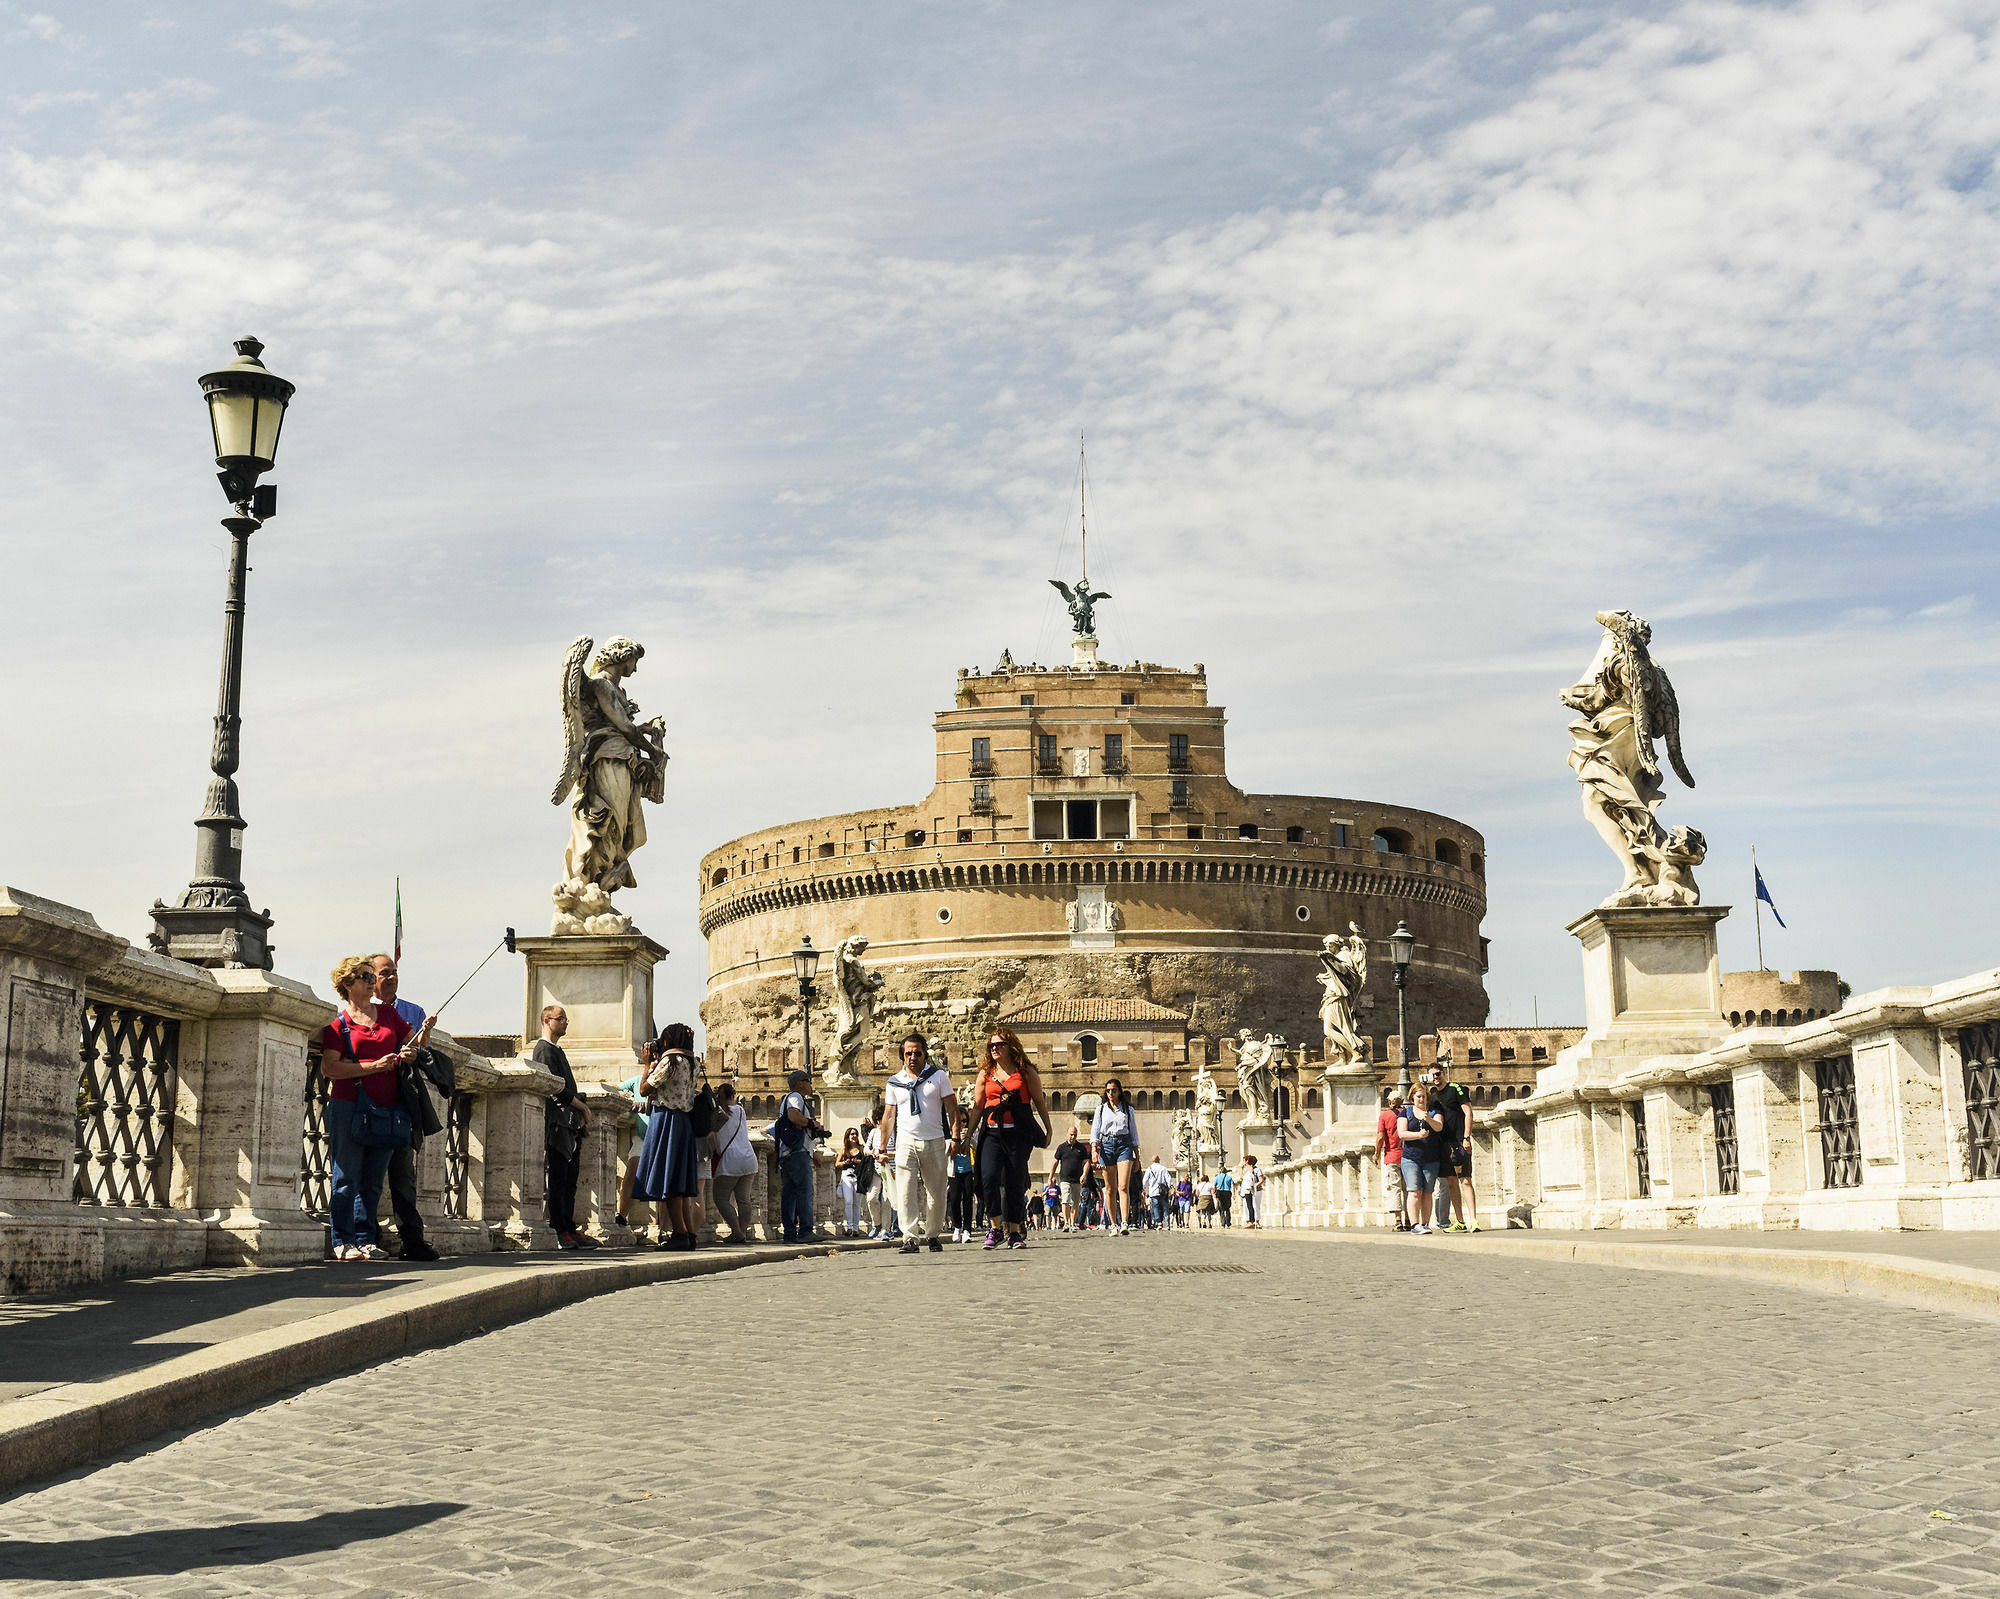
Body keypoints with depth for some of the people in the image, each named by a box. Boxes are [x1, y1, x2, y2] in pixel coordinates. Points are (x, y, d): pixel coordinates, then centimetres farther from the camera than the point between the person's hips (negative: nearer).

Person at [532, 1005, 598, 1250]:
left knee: (569, 1183, 7)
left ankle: (569, 1230, 7)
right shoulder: (545, 1049, -7)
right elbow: (557, 1088, -15)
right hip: (558, 1123, -10)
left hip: (570, 1125, 10)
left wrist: (581, 1110, 9)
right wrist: (583, 1107, -6)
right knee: (558, 1181, -9)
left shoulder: (557, 1050, 24)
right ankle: (561, 1232, -10)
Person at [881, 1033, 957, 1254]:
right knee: (906, 1192, -11)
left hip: (935, 1142, 0)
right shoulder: (895, 1082, 10)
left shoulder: (939, 1076, 5)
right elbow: (889, 1116, 12)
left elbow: (952, 1108, 4)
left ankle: (933, 1235, 18)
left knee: (936, 1192, 4)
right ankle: (910, 1238, -13)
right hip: (906, 1142, 0)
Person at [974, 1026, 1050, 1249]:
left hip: (1018, 1132, -1)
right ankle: (995, 1228, -5)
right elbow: (977, 1106, 14)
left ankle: (1015, 1233, 8)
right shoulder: (986, 1073, 13)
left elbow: (1040, 1101, 9)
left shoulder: (1025, 1072, 6)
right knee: (988, 1178, -17)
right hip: (992, 1132, 1)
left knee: (1015, 1183, -2)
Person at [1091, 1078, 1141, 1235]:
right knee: (1110, 1189, 0)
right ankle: (1113, 1225, 5)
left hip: (1124, 1144, -1)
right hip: (1106, 1145, 1)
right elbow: (1094, 1131, 6)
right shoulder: (1101, 1109, 13)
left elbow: (1134, 1132, 14)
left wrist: (1137, 1156, 11)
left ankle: (1124, 1224, -26)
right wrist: (1094, 1149, -11)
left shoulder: (1127, 1109, 12)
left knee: (1123, 1187, -16)